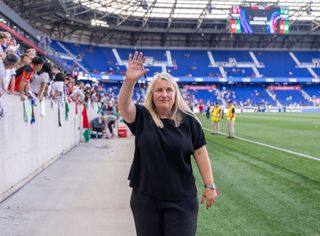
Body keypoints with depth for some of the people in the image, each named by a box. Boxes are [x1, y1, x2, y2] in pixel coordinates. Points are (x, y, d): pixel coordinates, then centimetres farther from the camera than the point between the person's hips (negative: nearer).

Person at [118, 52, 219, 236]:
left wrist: (210, 185, -2)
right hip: (146, 198, 1)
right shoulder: (142, 117, -3)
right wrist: (130, 81, -40)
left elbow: (200, 153, 0)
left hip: (181, 199, -1)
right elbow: (124, 106, -22)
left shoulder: (188, 120, -3)